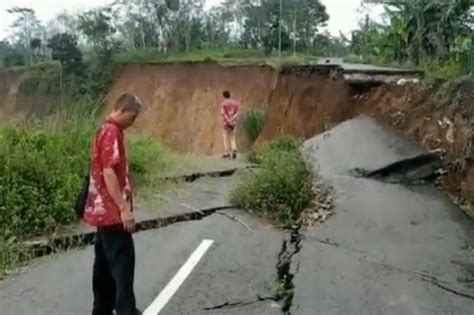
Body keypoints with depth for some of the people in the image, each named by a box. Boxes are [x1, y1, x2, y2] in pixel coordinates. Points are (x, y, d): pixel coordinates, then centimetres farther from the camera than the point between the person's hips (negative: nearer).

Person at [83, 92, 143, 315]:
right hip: (112, 210, -10)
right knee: (123, 260, -6)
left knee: (105, 262, 14)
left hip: (105, 209, 10)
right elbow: (108, 173, -23)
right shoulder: (111, 132, -15)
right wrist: (124, 208, -23)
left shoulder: (107, 130, 16)